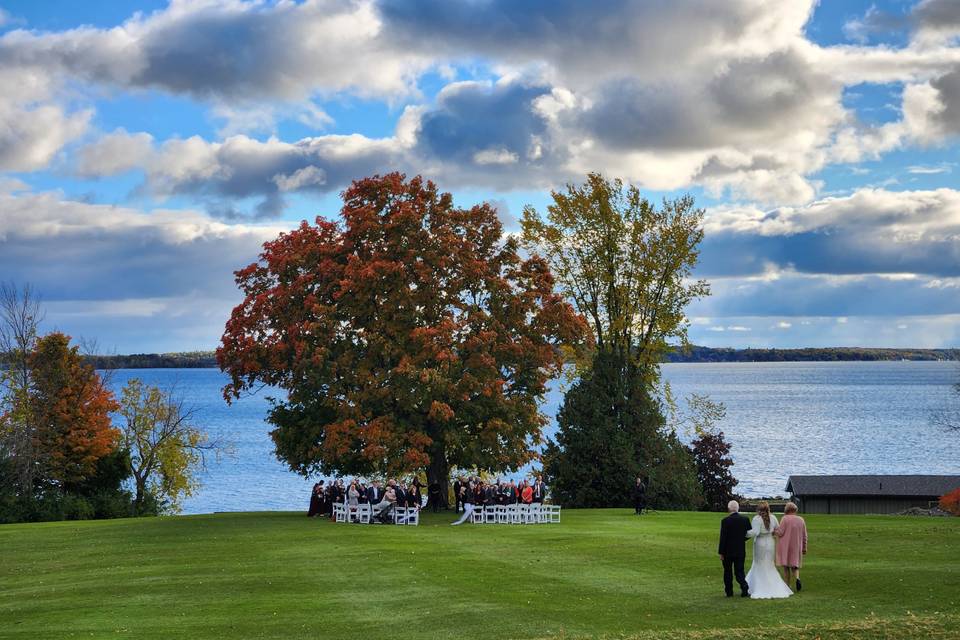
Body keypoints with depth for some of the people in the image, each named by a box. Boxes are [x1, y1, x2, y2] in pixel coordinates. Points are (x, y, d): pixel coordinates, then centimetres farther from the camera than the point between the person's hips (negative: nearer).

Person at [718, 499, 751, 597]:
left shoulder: (725, 521, -14)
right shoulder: (745, 519, -3)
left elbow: (723, 538, -14)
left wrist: (721, 552, -8)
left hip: (728, 552, -3)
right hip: (741, 551, 3)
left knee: (728, 572, 11)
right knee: (739, 571, 8)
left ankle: (729, 592, 15)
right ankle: (745, 588, -11)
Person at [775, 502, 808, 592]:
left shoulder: (785, 519, -12)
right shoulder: (801, 520, 3)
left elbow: (780, 533, -14)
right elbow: (804, 536, 7)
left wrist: (775, 531, 6)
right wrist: (804, 548, 15)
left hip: (786, 546, -4)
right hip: (797, 547, 4)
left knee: (786, 566, 7)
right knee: (794, 565, 14)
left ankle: (787, 586, 8)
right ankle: (797, 579, -14)